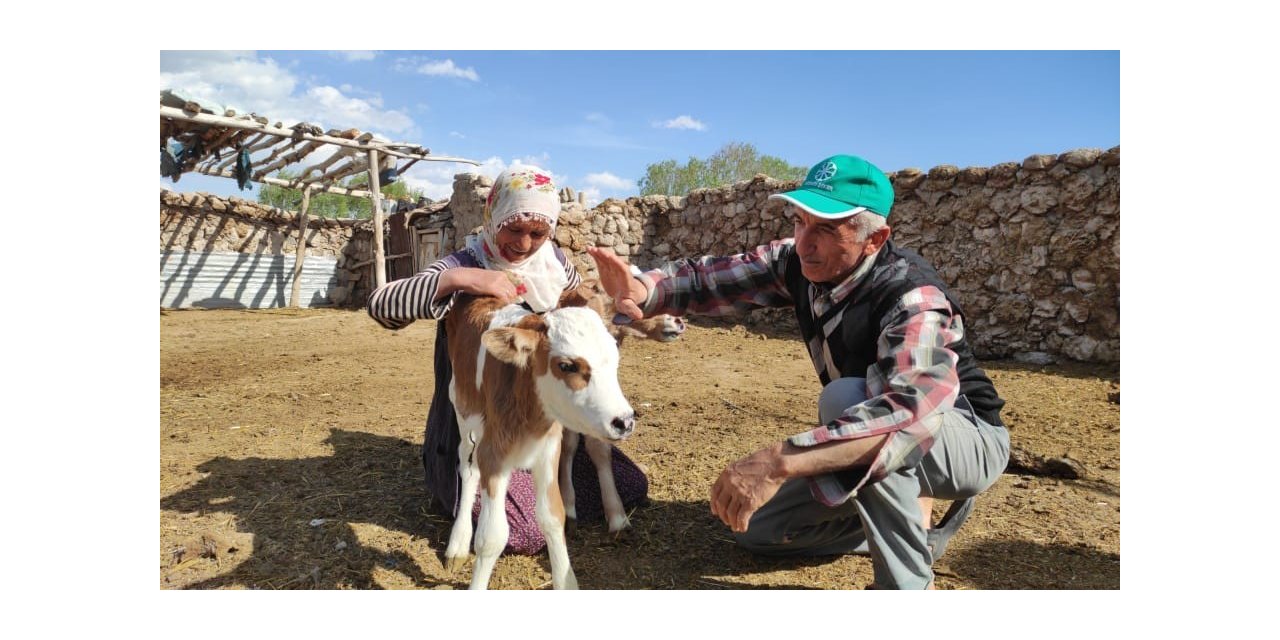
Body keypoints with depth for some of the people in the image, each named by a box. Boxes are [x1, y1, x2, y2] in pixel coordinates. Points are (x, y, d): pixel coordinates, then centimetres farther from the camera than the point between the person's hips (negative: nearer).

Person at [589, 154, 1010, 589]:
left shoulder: (913, 299, -32)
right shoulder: (801, 265, -13)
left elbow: (913, 410, -50)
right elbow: (710, 279, -14)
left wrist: (778, 463, -59)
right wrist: (642, 290, -35)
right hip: (876, 444, 7)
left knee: (844, 398, -37)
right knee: (757, 528, 5)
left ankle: (909, 583, -19)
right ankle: (908, 520, 15)